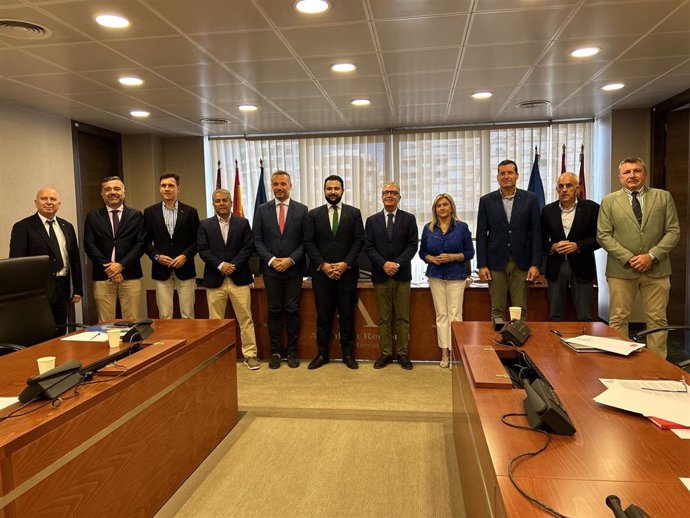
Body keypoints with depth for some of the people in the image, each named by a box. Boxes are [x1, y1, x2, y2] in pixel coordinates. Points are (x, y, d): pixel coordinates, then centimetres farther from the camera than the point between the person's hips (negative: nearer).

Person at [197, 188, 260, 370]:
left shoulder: (243, 223, 7)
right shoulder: (205, 225, 7)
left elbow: (247, 248, 0)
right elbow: (203, 250, -1)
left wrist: (233, 265, -12)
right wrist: (220, 265, -13)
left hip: (239, 278, 0)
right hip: (215, 279, 1)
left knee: (245, 318, 1)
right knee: (215, 320, 7)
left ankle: (250, 354, 8)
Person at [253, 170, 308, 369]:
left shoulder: (301, 209, 2)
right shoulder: (262, 210, 5)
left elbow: (305, 240, 0)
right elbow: (257, 240, 3)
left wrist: (291, 260, -11)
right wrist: (271, 260, -10)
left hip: (294, 269, -1)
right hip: (271, 269, 1)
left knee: (292, 311, 4)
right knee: (274, 311, 6)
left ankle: (292, 351, 15)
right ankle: (275, 352, 15)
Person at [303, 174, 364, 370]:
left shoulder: (354, 213, 5)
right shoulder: (313, 214, 6)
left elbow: (359, 241, 0)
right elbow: (309, 243, 1)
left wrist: (346, 264, -10)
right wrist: (323, 265, -10)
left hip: (347, 271, 0)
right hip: (321, 272, 0)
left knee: (347, 314, 5)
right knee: (323, 315, 6)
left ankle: (348, 353, 16)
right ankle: (322, 353, 16)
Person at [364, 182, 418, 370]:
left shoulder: (409, 219, 5)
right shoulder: (372, 220, 8)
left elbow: (412, 245, -1)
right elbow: (368, 247, 2)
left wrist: (397, 263, -14)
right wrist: (383, 264, -12)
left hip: (402, 275, -1)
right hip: (380, 275, 1)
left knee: (403, 317, 4)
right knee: (384, 317, 6)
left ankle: (403, 354, 13)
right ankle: (386, 353, 14)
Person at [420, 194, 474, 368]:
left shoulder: (461, 227, -1)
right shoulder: (428, 228, 6)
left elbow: (469, 252, -1)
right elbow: (422, 252, 10)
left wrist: (452, 257, -15)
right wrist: (432, 259, -10)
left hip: (456, 276, -2)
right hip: (436, 275, 2)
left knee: (455, 314, -4)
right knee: (441, 314, 5)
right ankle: (444, 353, 11)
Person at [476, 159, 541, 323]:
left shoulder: (530, 199, 3)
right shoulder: (486, 200, 3)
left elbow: (536, 233, 2)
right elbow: (481, 235, 2)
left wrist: (535, 264, -5)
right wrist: (482, 265, -4)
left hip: (521, 263, 0)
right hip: (496, 263, 0)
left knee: (520, 310, 4)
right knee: (497, 310, 5)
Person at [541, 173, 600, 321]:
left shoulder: (591, 208, -1)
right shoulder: (548, 210, 6)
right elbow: (542, 240, 8)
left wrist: (578, 246, -16)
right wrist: (552, 247, -12)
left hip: (581, 268, -2)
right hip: (556, 268, 2)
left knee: (585, 318, 3)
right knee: (555, 317, 8)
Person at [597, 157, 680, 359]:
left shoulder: (663, 197, 7)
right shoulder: (609, 201, 4)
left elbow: (673, 231, 3)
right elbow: (603, 236, -2)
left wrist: (652, 256, -10)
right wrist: (629, 258, -11)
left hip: (656, 269, 1)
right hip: (621, 270, -1)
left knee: (658, 319, 7)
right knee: (618, 319, 2)